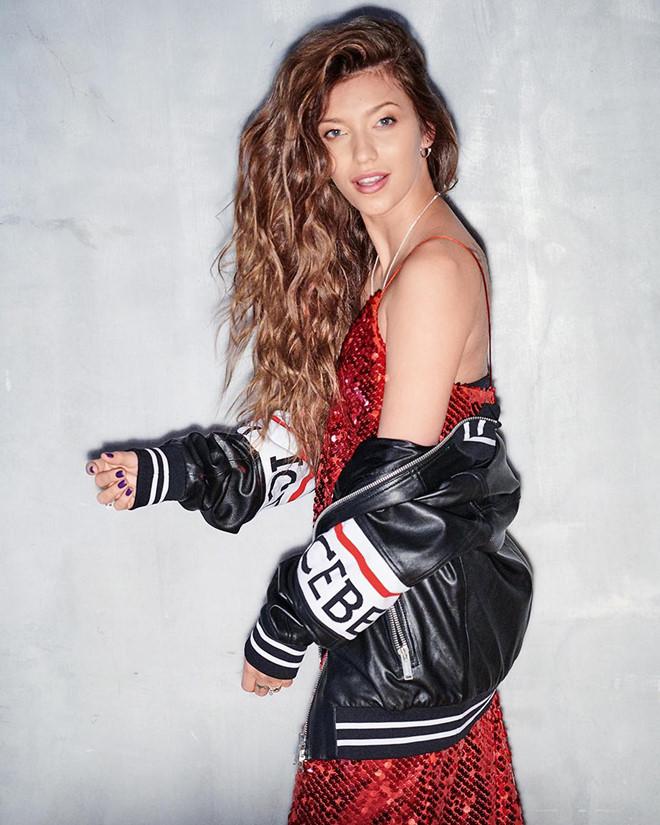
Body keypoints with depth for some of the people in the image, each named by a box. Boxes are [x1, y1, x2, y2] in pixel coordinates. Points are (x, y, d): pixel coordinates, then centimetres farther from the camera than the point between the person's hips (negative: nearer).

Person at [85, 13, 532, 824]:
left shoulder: (434, 269, -19)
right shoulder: (363, 262, 9)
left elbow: (399, 494, -21)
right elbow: (314, 436, 10)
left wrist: (283, 630, -13)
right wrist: (165, 470, 3)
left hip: (419, 612, -8)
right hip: (387, 606, 8)